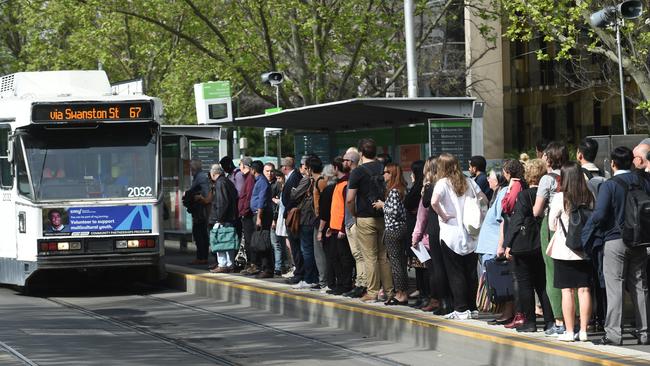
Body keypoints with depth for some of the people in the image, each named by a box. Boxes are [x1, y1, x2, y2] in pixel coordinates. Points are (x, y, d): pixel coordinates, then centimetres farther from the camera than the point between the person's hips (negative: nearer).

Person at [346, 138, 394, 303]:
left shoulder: (358, 172, -10)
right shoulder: (384, 169, 2)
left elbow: (350, 199, -13)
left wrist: (354, 213, 3)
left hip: (365, 219, -4)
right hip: (384, 218, 4)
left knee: (370, 257, 0)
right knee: (384, 256, 11)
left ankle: (372, 292, 2)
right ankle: (389, 290, 13)